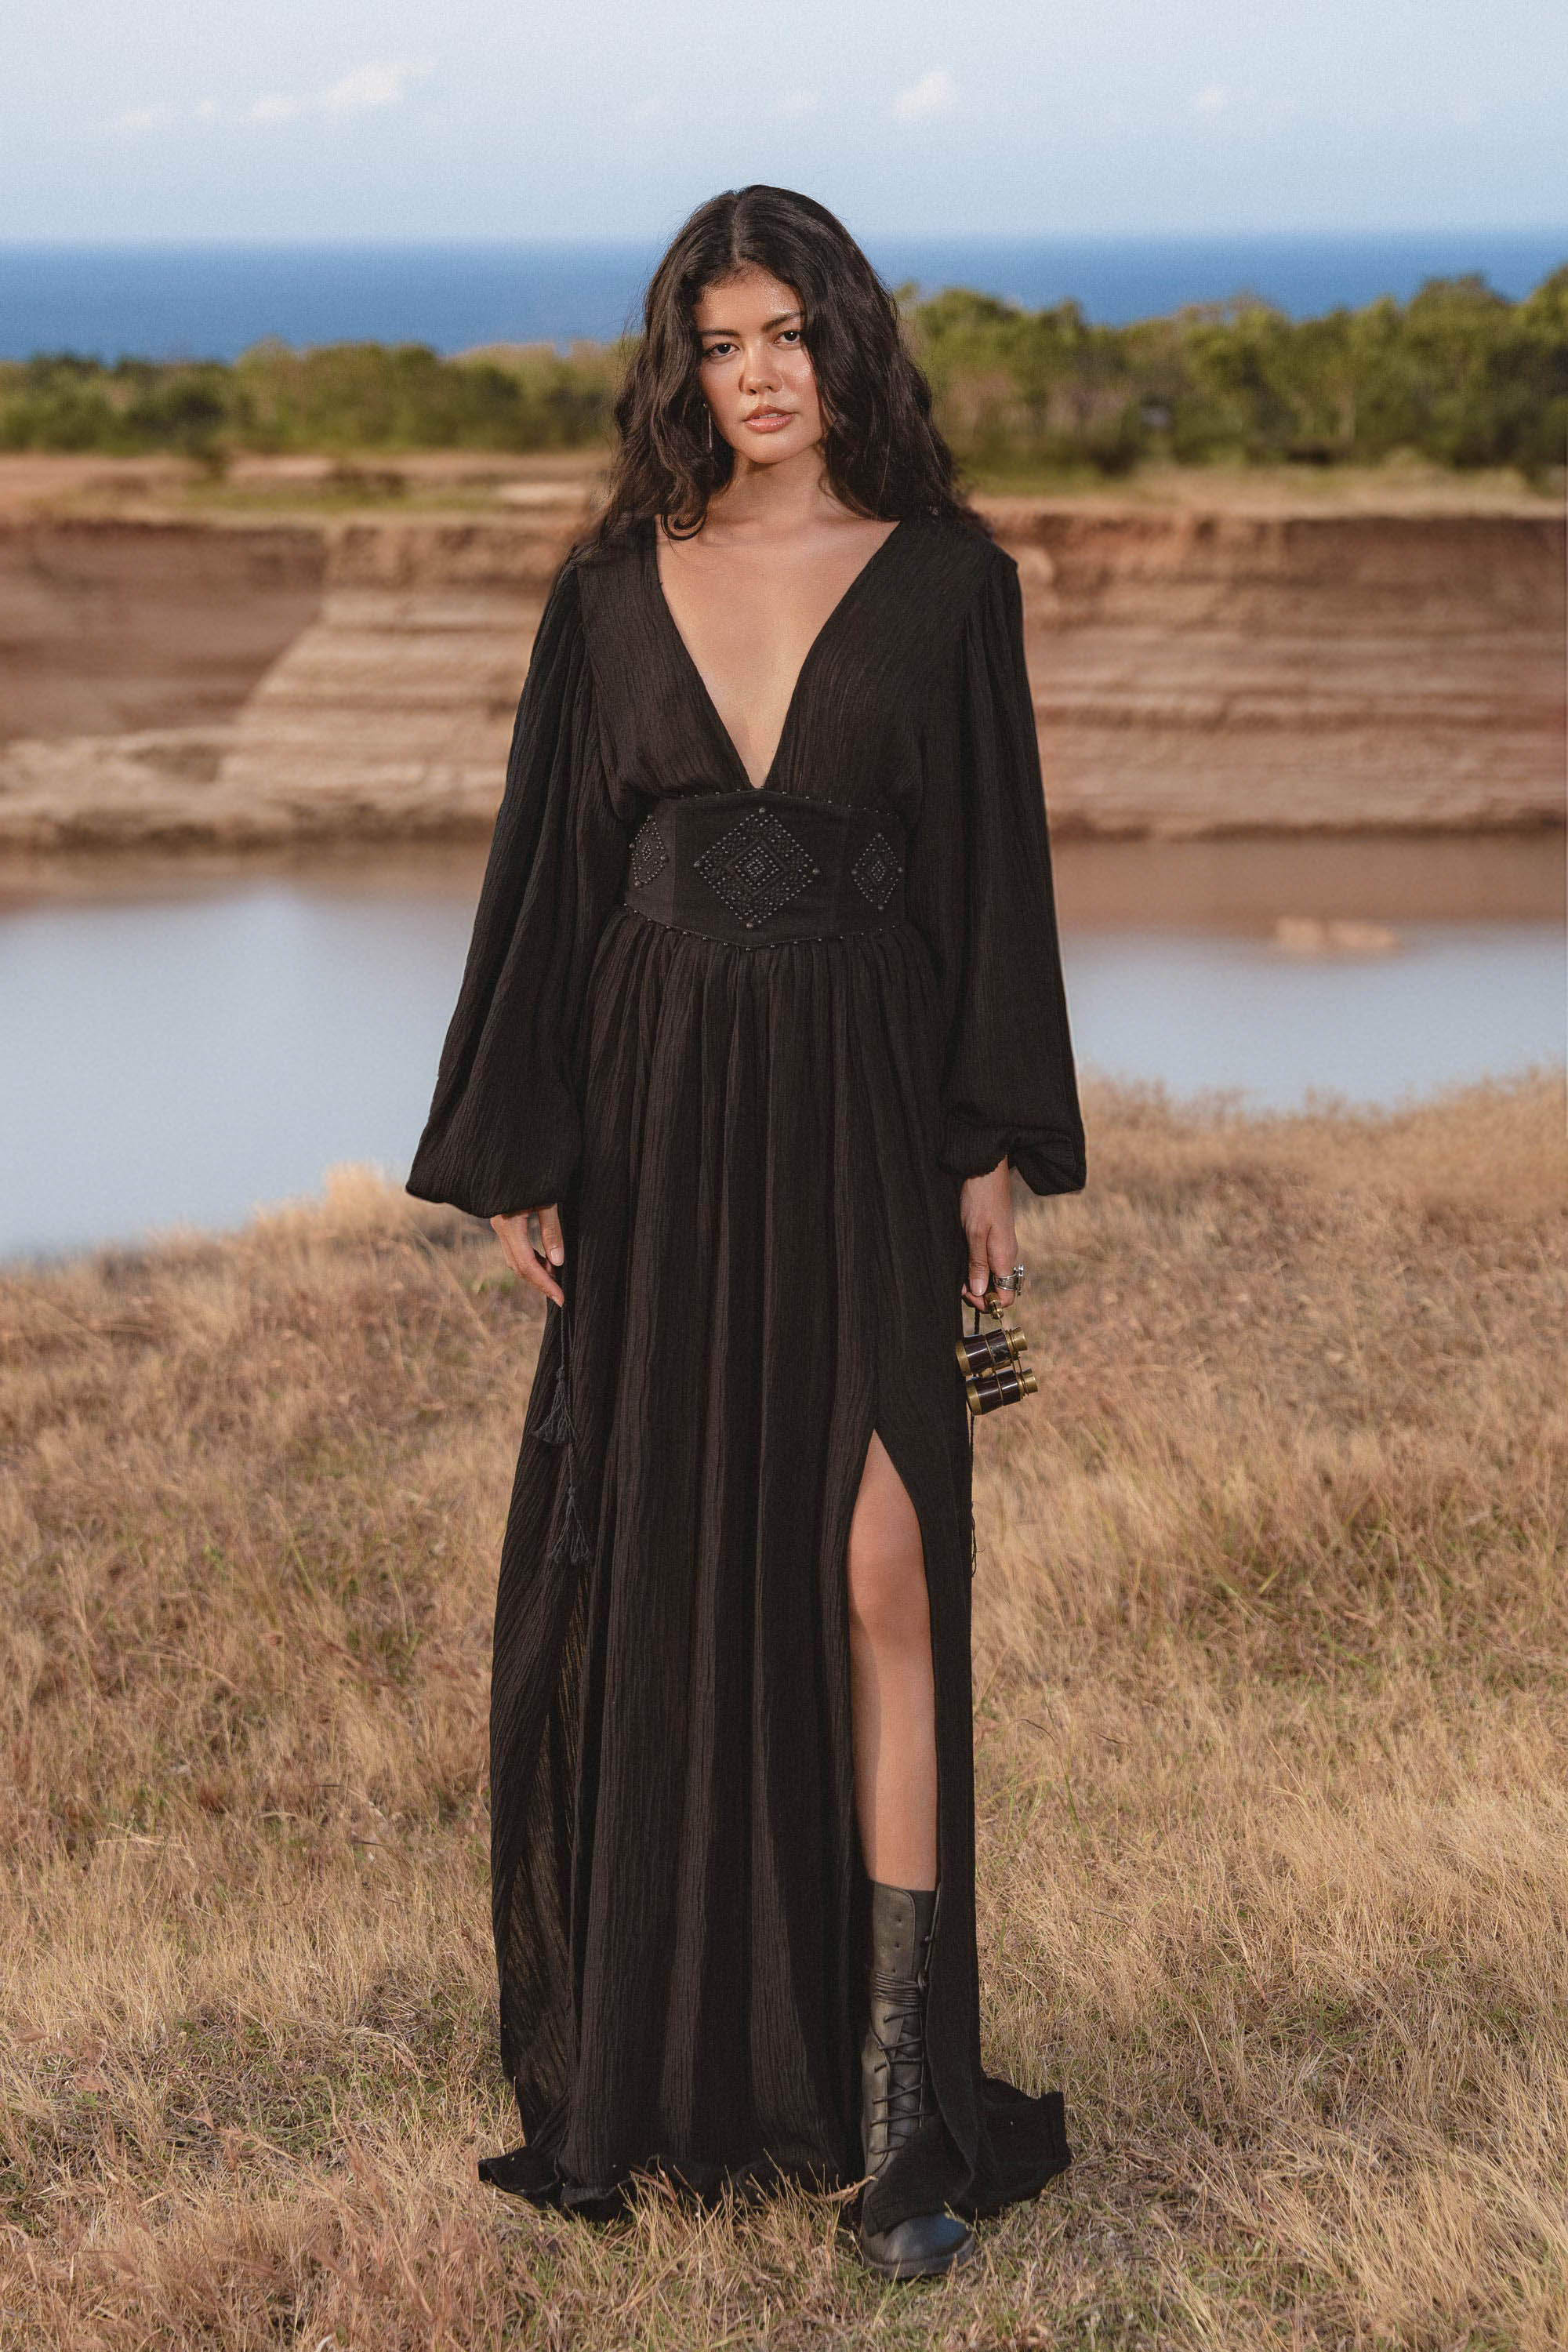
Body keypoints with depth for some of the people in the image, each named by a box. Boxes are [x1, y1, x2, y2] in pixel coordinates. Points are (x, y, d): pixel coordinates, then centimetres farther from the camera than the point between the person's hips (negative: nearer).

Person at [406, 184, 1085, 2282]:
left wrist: (997, 1150, -4)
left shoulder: (948, 582, 2)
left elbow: (998, 869, 2)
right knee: (662, 1575, 5)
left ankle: (895, 2084, -9)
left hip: (866, 1115, -2)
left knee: (877, 1567, -11)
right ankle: (674, 2044, 20)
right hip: (661, 1112, 2)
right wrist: (516, 1155, 2)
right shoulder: (613, 596, 7)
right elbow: (549, 871, 7)